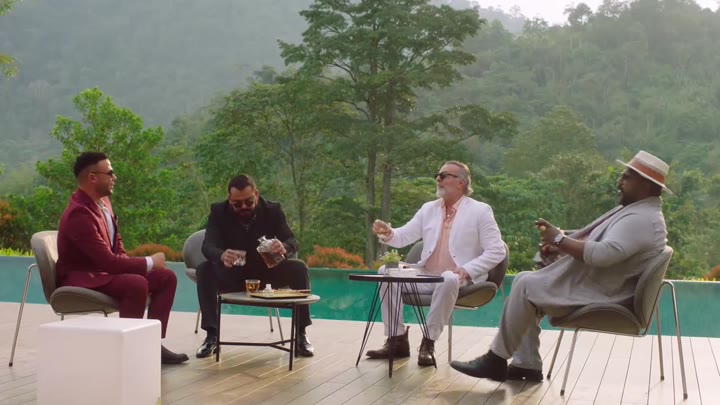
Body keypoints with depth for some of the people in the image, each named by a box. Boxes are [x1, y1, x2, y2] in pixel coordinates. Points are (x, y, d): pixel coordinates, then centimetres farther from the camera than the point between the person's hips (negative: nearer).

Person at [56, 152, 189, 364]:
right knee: (137, 284, -34)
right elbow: (107, 260, -29)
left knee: (166, 277, -1)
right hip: (80, 278, -10)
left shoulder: (103, 201, 5)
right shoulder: (79, 214, -25)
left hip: (104, 269, 10)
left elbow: (116, 246, 15)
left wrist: (143, 264, -5)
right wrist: (148, 263, -19)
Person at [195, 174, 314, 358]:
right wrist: (221, 255, -50)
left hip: (266, 272, 1)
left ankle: (300, 334, -17)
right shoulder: (218, 212, -12)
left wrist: (284, 248, -44)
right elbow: (208, 246, -25)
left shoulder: (273, 210, -10)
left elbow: (293, 242, -17)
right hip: (232, 275, 0)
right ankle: (212, 336, -25)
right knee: (204, 270, -30)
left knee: (299, 269, -26)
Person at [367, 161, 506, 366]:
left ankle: (428, 343, -26)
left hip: (456, 280, -5)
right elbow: (403, 236, 10)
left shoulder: (480, 211, -3)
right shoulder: (428, 208, 13)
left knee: (448, 279, -38)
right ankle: (397, 340, -11)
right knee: (387, 271, -13)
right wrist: (388, 233, -13)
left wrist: (468, 270, -21)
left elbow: (497, 251, -8)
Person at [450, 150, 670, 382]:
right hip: (592, 285, 11)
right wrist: (559, 248, 4)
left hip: (598, 294, -11)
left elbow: (601, 254, -32)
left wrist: (560, 239, -18)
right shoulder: (636, 211, 16)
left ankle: (496, 360, -5)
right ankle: (528, 365, 7)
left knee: (526, 286, -15)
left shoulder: (642, 219, -20)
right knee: (525, 281, 10)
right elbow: (599, 245, 20)